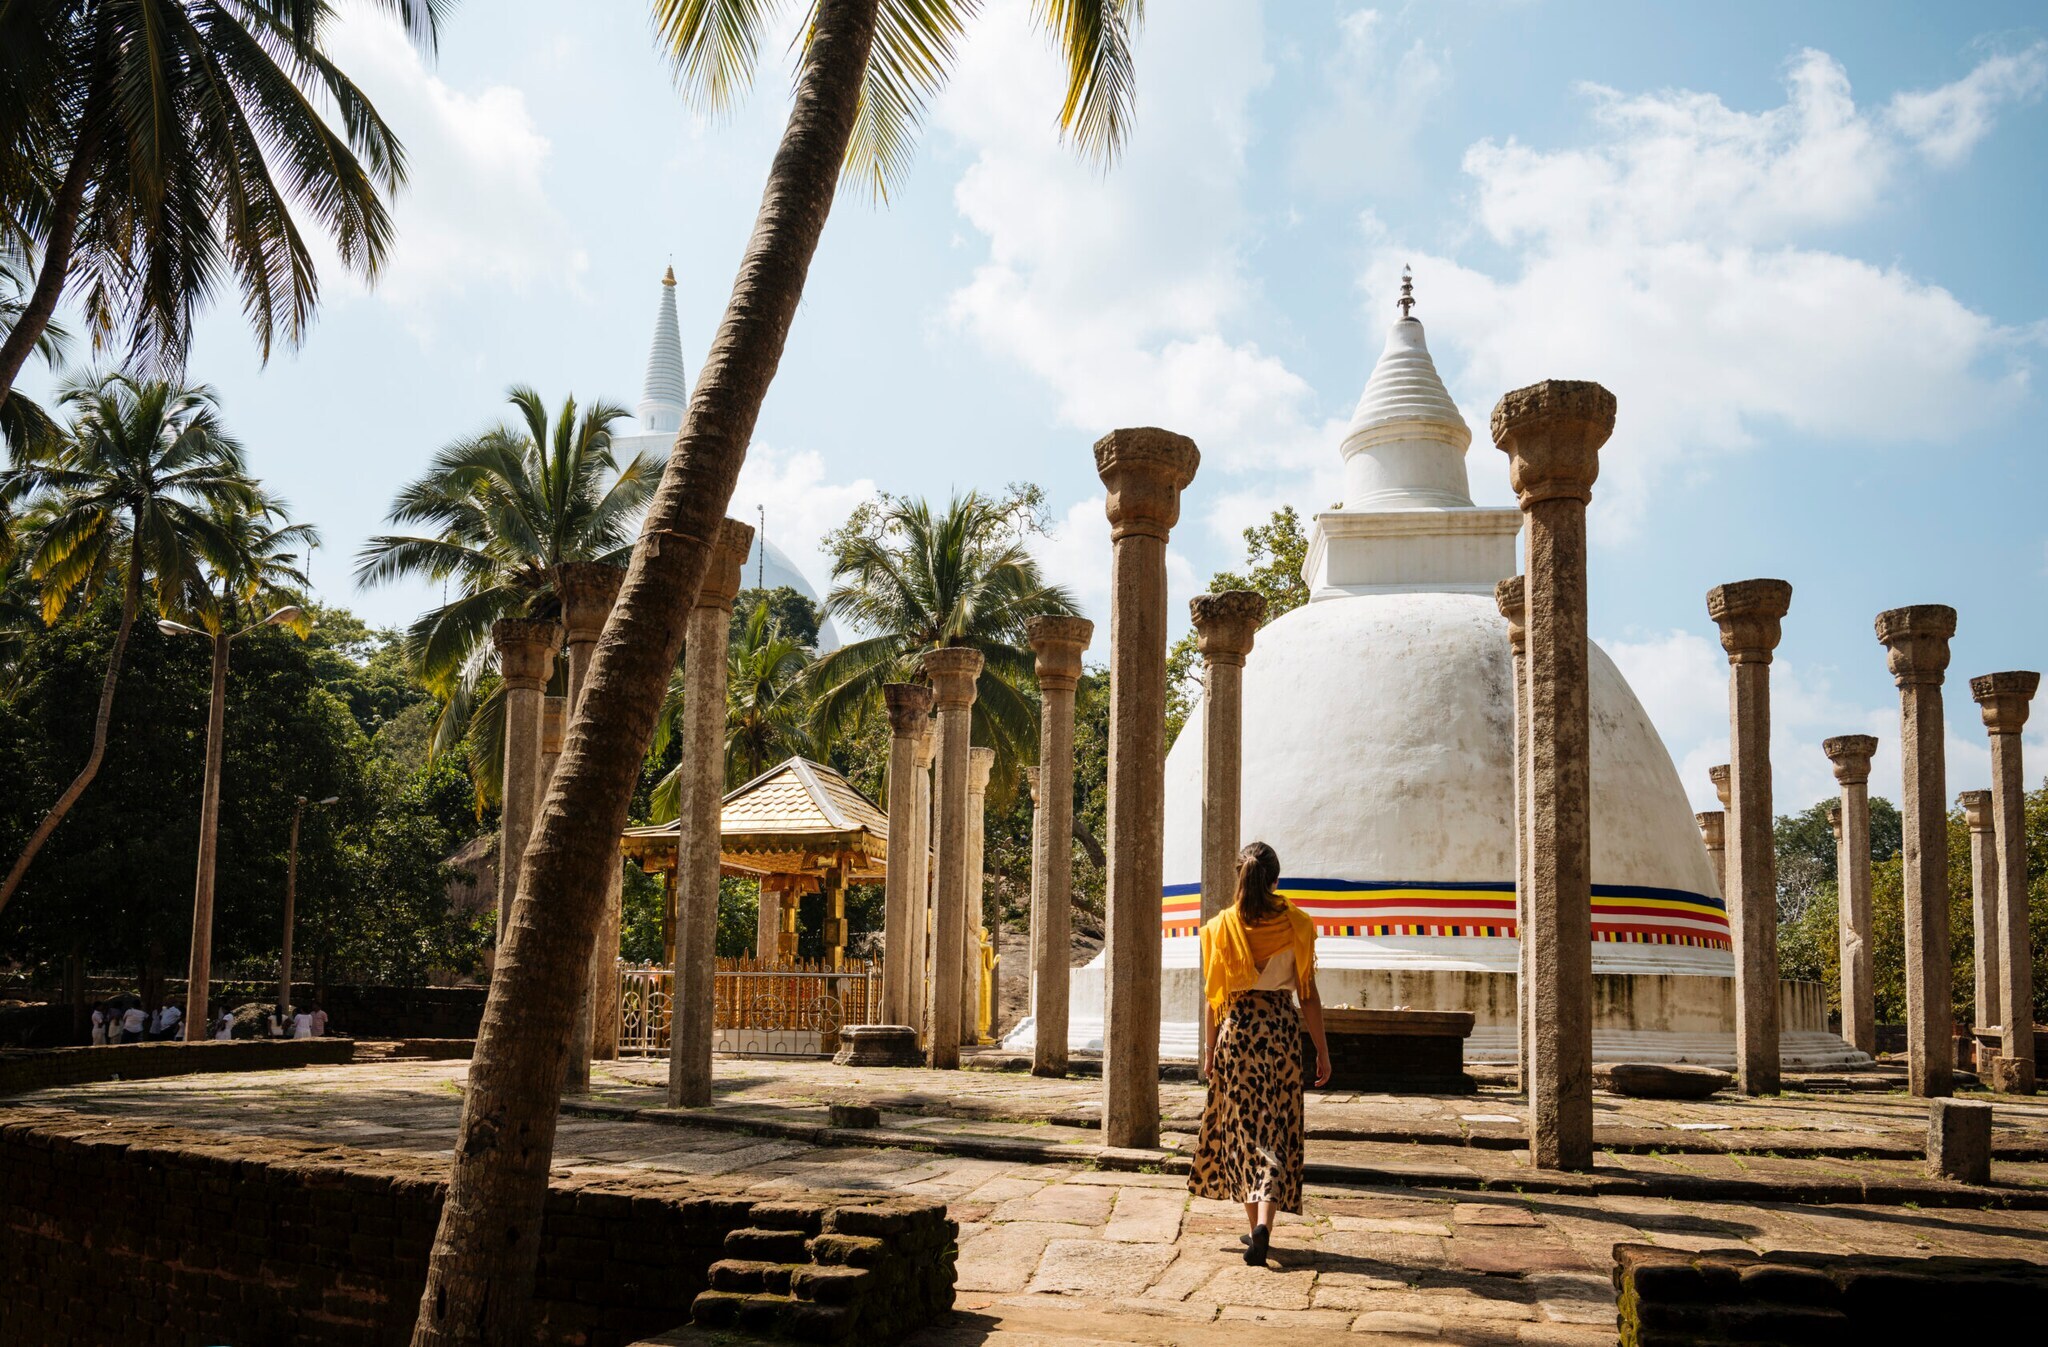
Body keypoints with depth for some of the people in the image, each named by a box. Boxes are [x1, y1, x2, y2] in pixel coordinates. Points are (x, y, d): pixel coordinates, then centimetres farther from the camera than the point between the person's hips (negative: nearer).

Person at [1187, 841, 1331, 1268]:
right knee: (1275, 1129, 2)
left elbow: (1214, 994, 1)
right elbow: (1307, 994, -2)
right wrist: (1322, 1050, 4)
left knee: (1243, 1126, 12)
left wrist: (1209, 1049, 9)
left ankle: (1255, 1225, 18)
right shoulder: (1295, 924, -3)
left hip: (1237, 1028, 1)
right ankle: (1263, 1225, -14)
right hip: (1282, 1029, 0)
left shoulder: (1223, 926, -2)